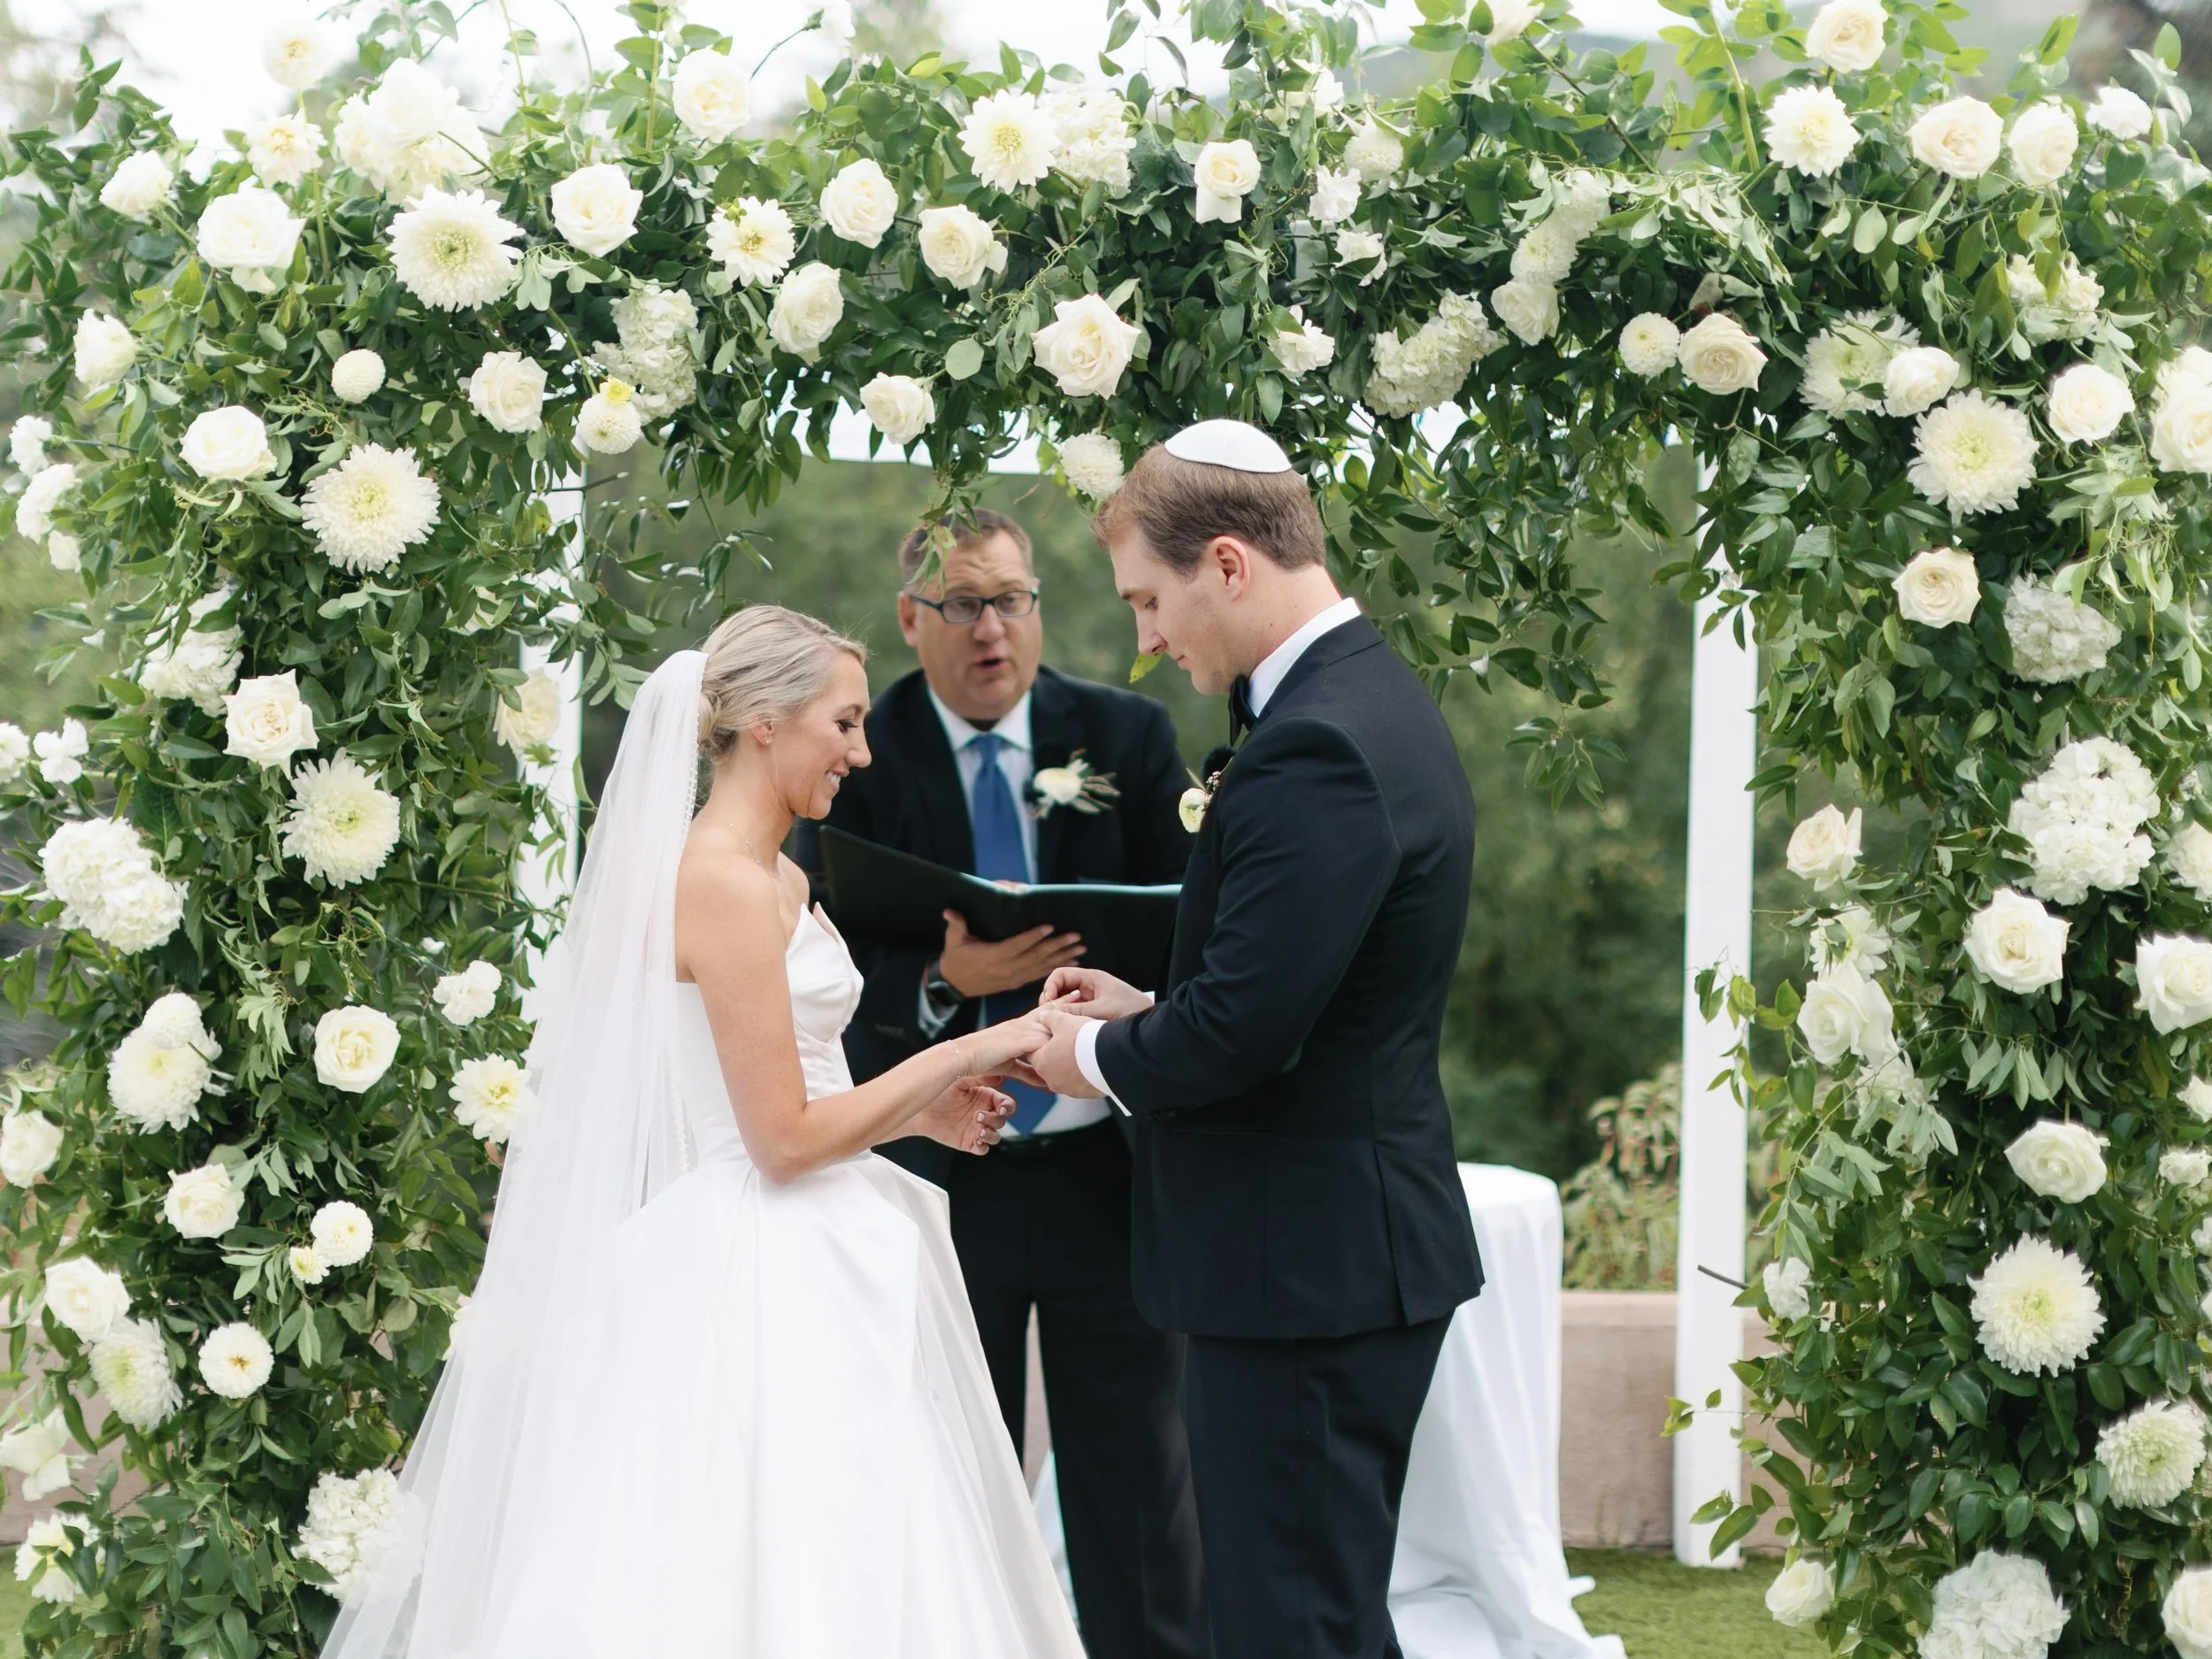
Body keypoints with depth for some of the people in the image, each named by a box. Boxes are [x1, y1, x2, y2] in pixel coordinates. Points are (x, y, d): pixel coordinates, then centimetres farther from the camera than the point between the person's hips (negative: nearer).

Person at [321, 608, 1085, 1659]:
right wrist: (961, 1054, -12)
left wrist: (917, 1111, 11)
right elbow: (787, 1138, -18)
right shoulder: (726, 884, -15)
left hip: (805, 1268, 10)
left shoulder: (778, 880, 14)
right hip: (762, 1285, -10)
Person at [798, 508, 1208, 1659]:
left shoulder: (1127, 738, 3)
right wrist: (941, 985, -24)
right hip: (937, 1178, -1)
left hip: (1108, 1169, 1)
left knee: (1139, 1498, 7)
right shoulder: (857, 756, -2)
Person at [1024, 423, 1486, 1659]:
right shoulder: (1376, 700, 12)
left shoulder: (1315, 748, -21)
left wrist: (1099, 1057, -6)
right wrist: (1149, 1015, 9)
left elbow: (1240, 1029, -25)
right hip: (1356, 1244, 11)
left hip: (1305, 1266, -11)